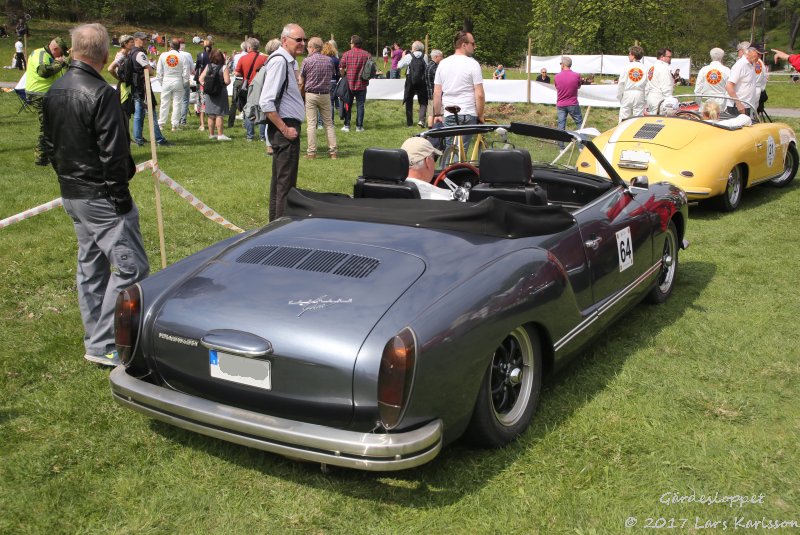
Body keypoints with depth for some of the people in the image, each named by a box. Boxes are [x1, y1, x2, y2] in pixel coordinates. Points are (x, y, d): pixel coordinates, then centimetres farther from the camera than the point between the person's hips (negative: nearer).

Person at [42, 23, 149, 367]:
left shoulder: (54, 92, 9)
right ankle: (104, 346, -4)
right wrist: (121, 197, -14)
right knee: (130, 267, -4)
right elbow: (113, 154, -20)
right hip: (101, 196, -9)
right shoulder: (101, 94, -19)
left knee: (90, 267, 18)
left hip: (71, 194, 10)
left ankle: (95, 341, 25)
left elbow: (50, 144, 16)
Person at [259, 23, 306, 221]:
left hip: (288, 126, 11)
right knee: (286, 183, -7)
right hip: (285, 126, -11)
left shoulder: (290, 61, 13)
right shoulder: (279, 61, -17)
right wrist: (285, 129, -20)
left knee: (279, 180, 19)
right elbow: (266, 102, -23)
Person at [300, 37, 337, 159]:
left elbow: (301, 81, -3)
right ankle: (333, 151, 7)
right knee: (329, 123, 8)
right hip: (325, 94, 3)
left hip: (311, 94, -3)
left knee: (311, 123, 0)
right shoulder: (329, 60, 3)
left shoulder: (307, 60, -7)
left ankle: (311, 152, 0)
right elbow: (331, 77, 11)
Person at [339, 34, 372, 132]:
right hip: (362, 84, 0)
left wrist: (344, 76, 13)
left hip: (349, 84, 0)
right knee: (360, 105, 7)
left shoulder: (346, 54, -5)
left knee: (348, 105, 11)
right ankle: (359, 126, 7)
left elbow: (341, 68, -5)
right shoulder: (366, 54, -4)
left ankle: (347, 125, 12)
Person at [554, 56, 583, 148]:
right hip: (573, 105, -1)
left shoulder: (557, 76, -6)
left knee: (561, 125, 5)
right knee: (579, 123, 9)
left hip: (560, 105, 1)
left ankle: (561, 147, 6)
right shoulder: (576, 75, -9)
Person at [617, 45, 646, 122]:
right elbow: (647, 84, -4)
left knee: (624, 119, 5)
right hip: (639, 95, 1)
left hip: (627, 94, -1)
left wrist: (619, 97, 7)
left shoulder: (627, 67, -5)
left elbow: (621, 83, -4)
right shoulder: (644, 68, -2)